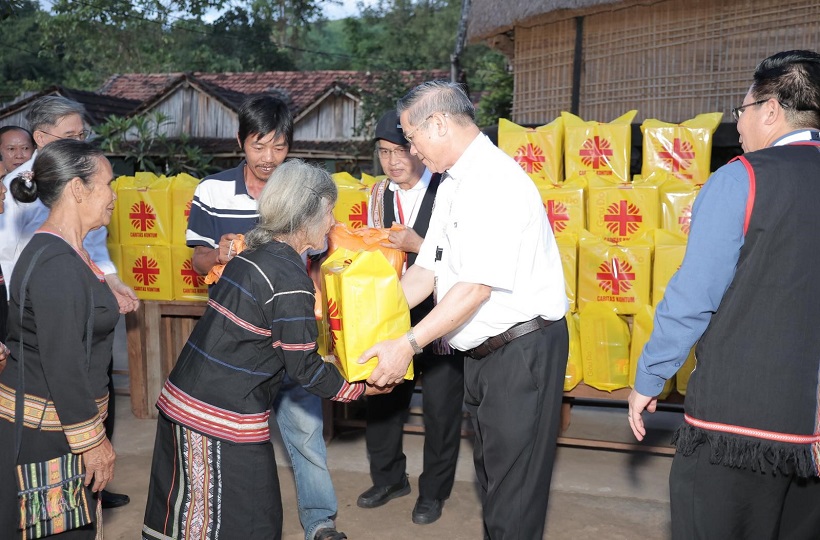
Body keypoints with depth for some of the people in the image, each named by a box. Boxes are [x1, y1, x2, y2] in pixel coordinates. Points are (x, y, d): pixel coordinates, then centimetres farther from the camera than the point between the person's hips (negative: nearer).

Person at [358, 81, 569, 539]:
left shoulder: (496, 181, -21)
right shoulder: (451, 186, 10)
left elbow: (477, 287, -26)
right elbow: (426, 271, 9)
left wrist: (409, 344, -24)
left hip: (523, 349, -10)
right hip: (482, 349, 10)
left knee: (513, 487, 2)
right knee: (490, 469, 23)